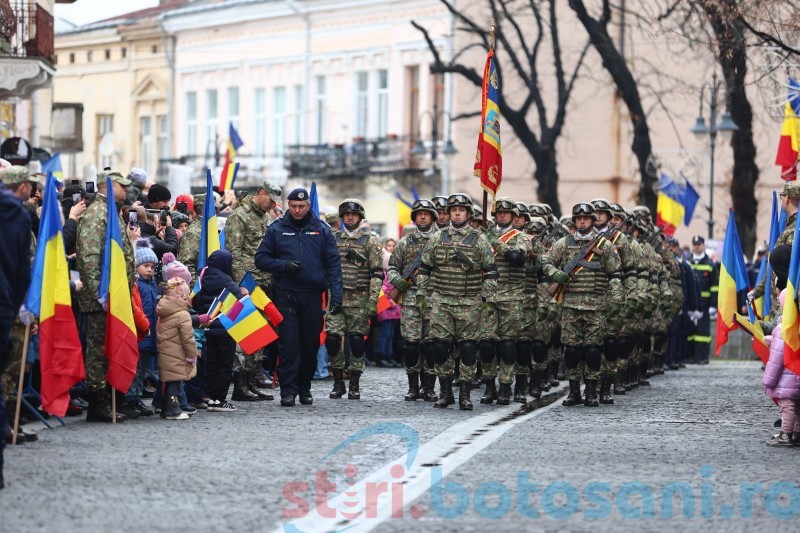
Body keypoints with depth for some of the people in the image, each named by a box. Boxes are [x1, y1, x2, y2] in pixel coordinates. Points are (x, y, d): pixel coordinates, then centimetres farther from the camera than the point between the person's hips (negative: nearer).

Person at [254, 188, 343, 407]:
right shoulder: (276, 229, 5)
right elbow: (261, 259, 6)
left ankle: (305, 387, 19)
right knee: (288, 344, -7)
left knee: (311, 344, 7)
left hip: (313, 296, 1)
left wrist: (336, 295, -5)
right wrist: (283, 265, -12)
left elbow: (333, 265, 4)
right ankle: (288, 390, -6)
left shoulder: (322, 230, 7)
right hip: (286, 295, -1)